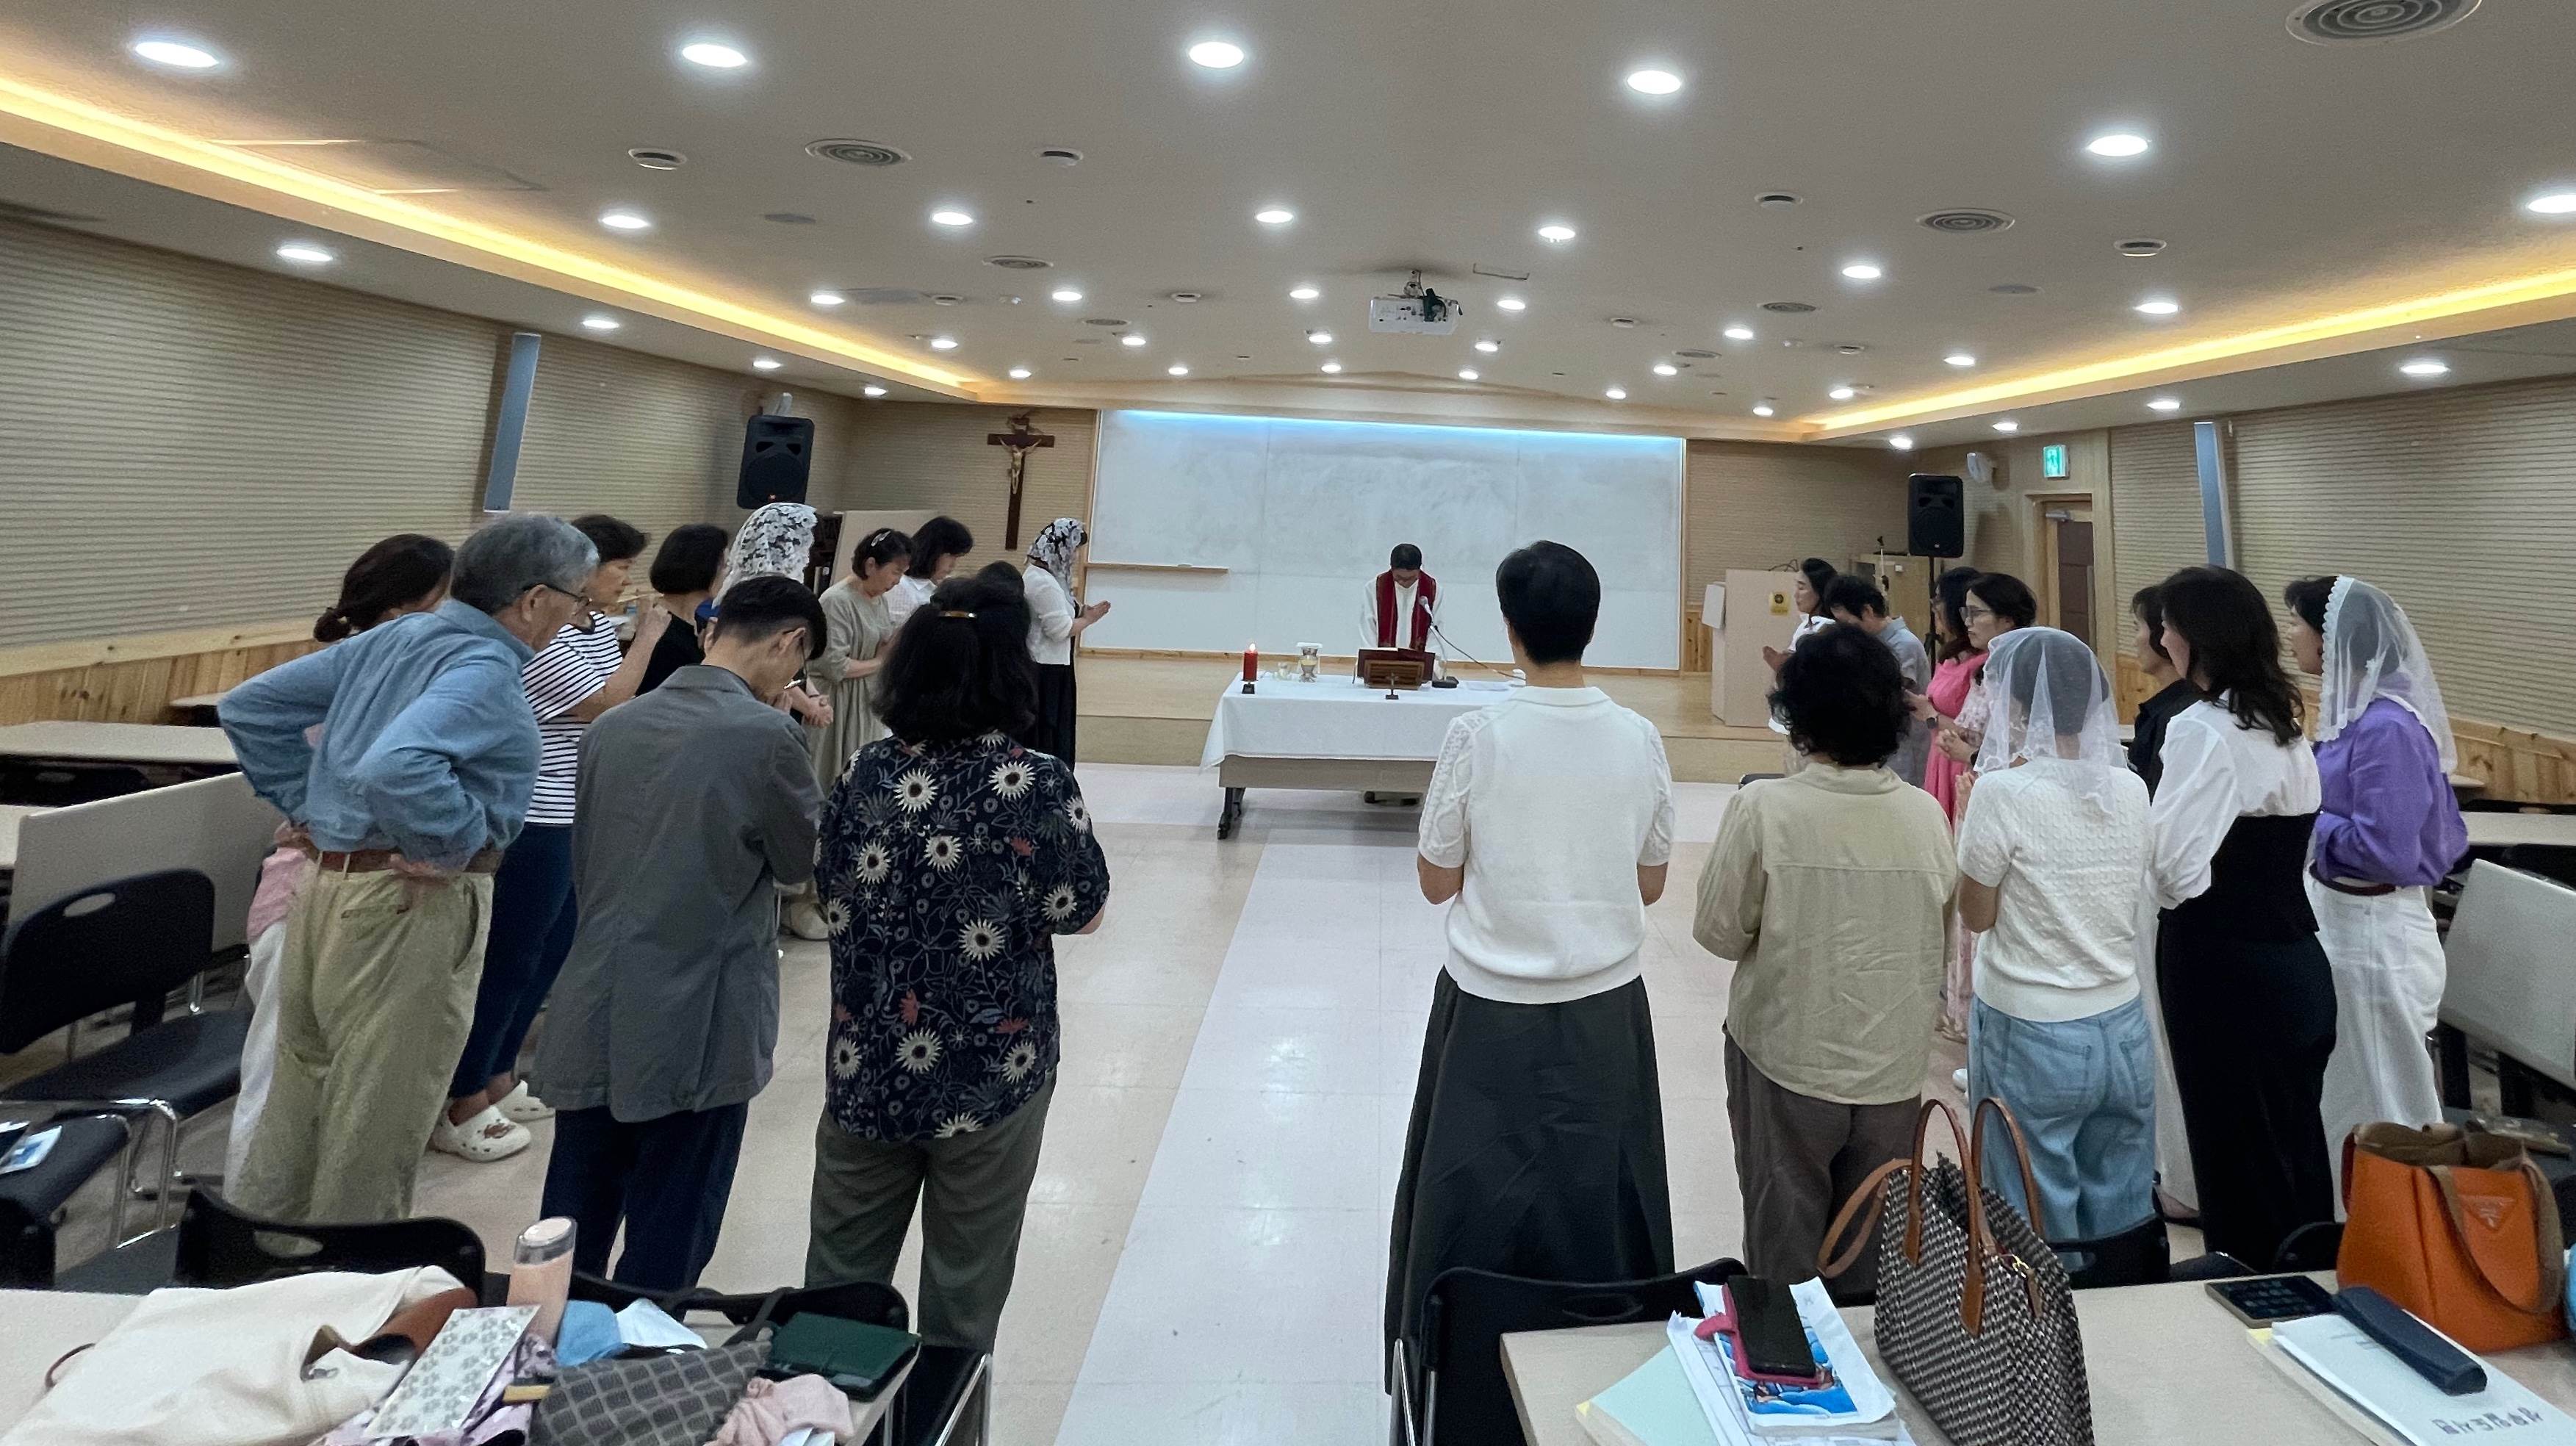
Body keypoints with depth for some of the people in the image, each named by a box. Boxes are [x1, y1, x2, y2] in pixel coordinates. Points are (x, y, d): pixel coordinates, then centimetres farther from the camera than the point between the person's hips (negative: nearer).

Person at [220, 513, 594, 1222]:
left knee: (299, 1104, 23)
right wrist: (458, 845, -22)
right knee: (375, 1126, 7)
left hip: (328, 886, 9)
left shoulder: (389, 639, 9)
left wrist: (306, 805, 14)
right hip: (409, 906, -9)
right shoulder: (485, 669, -19)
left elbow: (249, 706, 14)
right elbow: (395, 765, -36)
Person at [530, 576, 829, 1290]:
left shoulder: (612, 726, 3)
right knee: (664, 1254, 10)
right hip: (697, 1030, -6)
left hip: (594, 1017, 6)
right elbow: (808, 861, -4)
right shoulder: (766, 736, -17)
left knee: (570, 1236, 19)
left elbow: (582, 854, 14)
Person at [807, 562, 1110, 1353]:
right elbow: (1083, 913, -7)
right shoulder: (1037, 785, -18)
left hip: (866, 1069, 4)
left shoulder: (866, 771, -5)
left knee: (841, 1274, 20)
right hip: (990, 1076, -3)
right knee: (963, 1289, 15)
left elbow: (834, 890, 9)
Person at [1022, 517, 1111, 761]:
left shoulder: (1036, 575, 12)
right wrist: (1088, 619, -5)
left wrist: (1081, 614, 6)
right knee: (1045, 740, -3)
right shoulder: (1044, 583, -20)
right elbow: (1060, 629, -20)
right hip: (1046, 671, -10)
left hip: (1046, 668, 10)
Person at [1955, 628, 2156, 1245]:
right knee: (2119, 1217, 18)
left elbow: (1976, 915, -9)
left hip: (2031, 1037, -5)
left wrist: (1971, 811, 0)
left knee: (2040, 1229, 9)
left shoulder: (2003, 790, -17)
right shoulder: (2130, 789, -1)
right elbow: (2133, 897, 13)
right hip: (2123, 1031, 6)